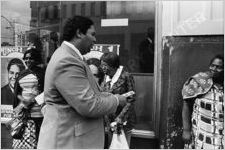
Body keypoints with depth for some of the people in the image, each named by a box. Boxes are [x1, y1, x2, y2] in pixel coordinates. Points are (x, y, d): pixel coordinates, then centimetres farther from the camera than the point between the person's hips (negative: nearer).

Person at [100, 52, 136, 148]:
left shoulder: (126, 76, -15)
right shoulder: (106, 77, 4)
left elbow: (131, 100, -14)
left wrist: (121, 116, -20)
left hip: (124, 119, -5)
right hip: (109, 119, 5)